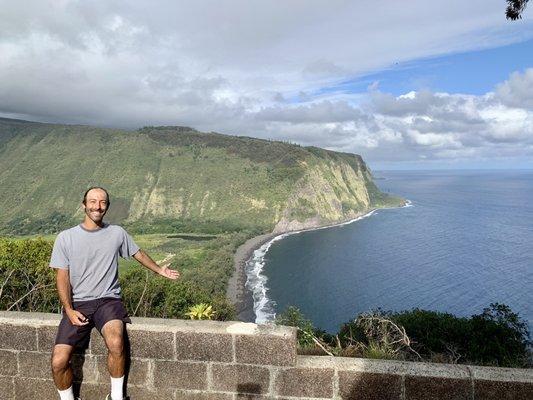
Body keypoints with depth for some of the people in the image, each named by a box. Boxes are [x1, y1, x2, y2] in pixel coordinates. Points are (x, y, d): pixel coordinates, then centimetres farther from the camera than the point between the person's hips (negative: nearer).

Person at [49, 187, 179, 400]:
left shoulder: (117, 233, 4)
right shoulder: (65, 238, 1)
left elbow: (138, 254, 21)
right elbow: (62, 277, 1)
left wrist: (160, 270, 33)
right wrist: (69, 310, -11)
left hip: (108, 300, 0)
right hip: (77, 304, 1)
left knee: (116, 343, -29)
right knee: (58, 362, -16)